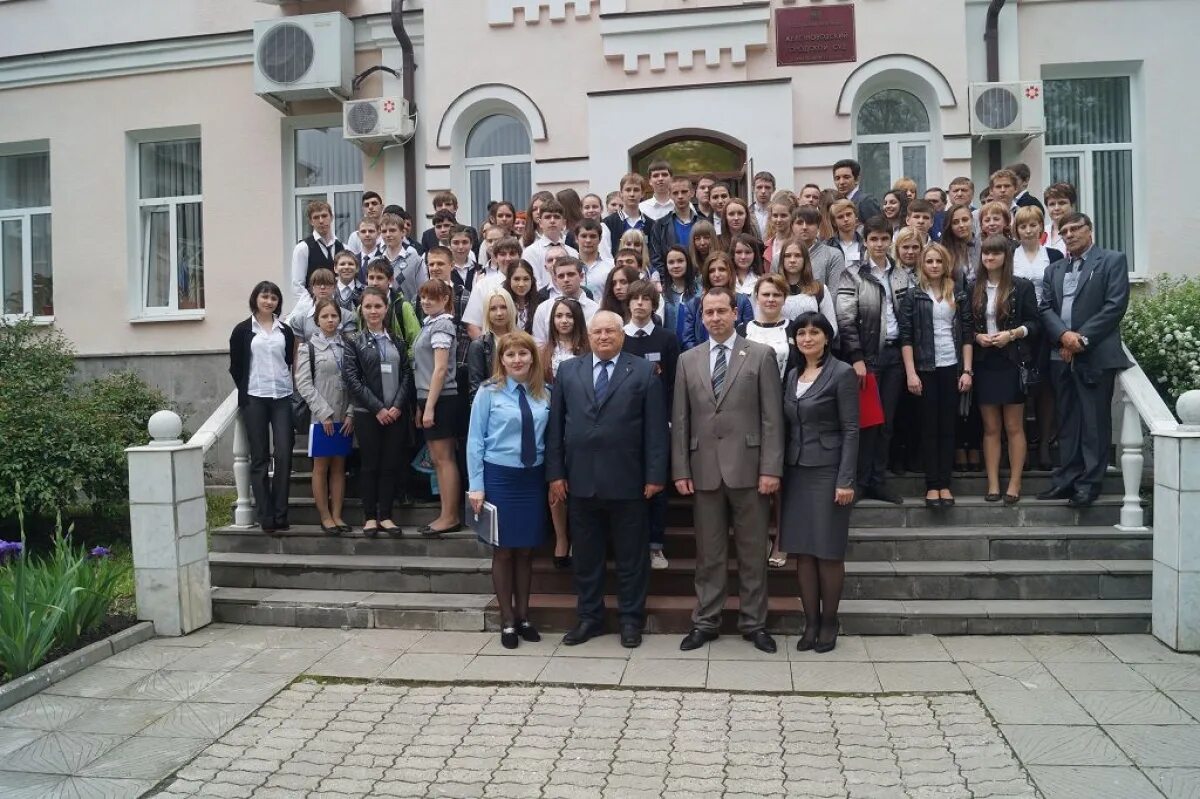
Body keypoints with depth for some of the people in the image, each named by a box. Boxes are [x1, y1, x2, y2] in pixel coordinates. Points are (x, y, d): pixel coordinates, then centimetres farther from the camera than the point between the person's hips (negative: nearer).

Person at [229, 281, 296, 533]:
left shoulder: (285, 330, 10)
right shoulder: (243, 330, 4)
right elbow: (235, 367, 6)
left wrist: (291, 390, 4)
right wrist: (246, 393, 3)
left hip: (283, 398, 2)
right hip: (255, 400, -2)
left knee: (284, 455, -4)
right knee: (260, 458, 2)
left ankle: (280, 514, 4)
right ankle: (265, 516, 5)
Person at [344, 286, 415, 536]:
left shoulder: (398, 341, 11)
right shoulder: (354, 342, 2)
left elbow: (406, 375, 5)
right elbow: (352, 379, -6)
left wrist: (397, 405, -9)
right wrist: (378, 408, -13)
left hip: (396, 412, 3)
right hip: (367, 413, -2)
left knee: (391, 465, 4)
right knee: (369, 465, 3)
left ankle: (385, 515, 12)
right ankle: (369, 516, 12)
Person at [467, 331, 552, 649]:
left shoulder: (544, 394, 5)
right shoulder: (488, 393, -5)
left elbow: (548, 438, 7)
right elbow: (475, 440, -6)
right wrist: (476, 486, -9)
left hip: (533, 477, 3)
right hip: (500, 476, -3)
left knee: (526, 550, 11)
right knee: (503, 550, 6)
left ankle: (523, 616, 25)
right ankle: (507, 621, 18)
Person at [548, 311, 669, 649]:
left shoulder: (643, 372, 1)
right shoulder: (568, 371, 9)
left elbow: (655, 427, -3)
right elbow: (556, 425, 6)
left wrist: (655, 475, -8)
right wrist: (555, 473, 0)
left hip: (626, 480, -2)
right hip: (580, 480, 3)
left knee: (631, 555, 8)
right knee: (586, 554, 12)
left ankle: (631, 619, 21)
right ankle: (589, 617, 25)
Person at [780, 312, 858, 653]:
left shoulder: (842, 373, -7)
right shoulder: (791, 375, 11)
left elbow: (851, 430, -10)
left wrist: (846, 480, -15)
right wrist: (779, 470, 7)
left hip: (827, 472, -5)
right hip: (796, 472, 5)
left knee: (828, 551, 2)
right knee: (802, 550, 6)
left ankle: (829, 622, 16)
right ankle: (810, 622, 16)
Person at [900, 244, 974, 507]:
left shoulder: (959, 295, 7)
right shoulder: (914, 296, 1)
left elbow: (967, 334, 6)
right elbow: (906, 336, -4)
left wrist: (967, 370, -2)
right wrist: (911, 373, -11)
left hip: (952, 367, 2)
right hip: (926, 368, -2)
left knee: (948, 426, 5)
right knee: (930, 426, 4)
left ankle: (945, 483, 11)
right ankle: (932, 485, 8)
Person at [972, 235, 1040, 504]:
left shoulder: (1022, 287, 0)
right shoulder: (973, 289, 8)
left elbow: (1033, 323, -1)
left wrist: (1011, 334, -16)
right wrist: (977, 337, -9)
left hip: (1013, 363, -2)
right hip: (984, 363, 2)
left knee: (1014, 427, 3)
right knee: (990, 428, 6)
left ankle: (1014, 484, 8)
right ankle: (993, 484, 10)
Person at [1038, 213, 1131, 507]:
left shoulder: (1113, 260, 3)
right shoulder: (1053, 269, 18)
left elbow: (1116, 305, -7)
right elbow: (1045, 308, 8)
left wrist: (1082, 338, -12)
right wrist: (1064, 335, -10)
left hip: (1096, 354, -5)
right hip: (1062, 355, 5)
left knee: (1094, 421, -3)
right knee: (1067, 420, 8)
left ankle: (1089, 482, 2)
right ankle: (1067, 479, 13)